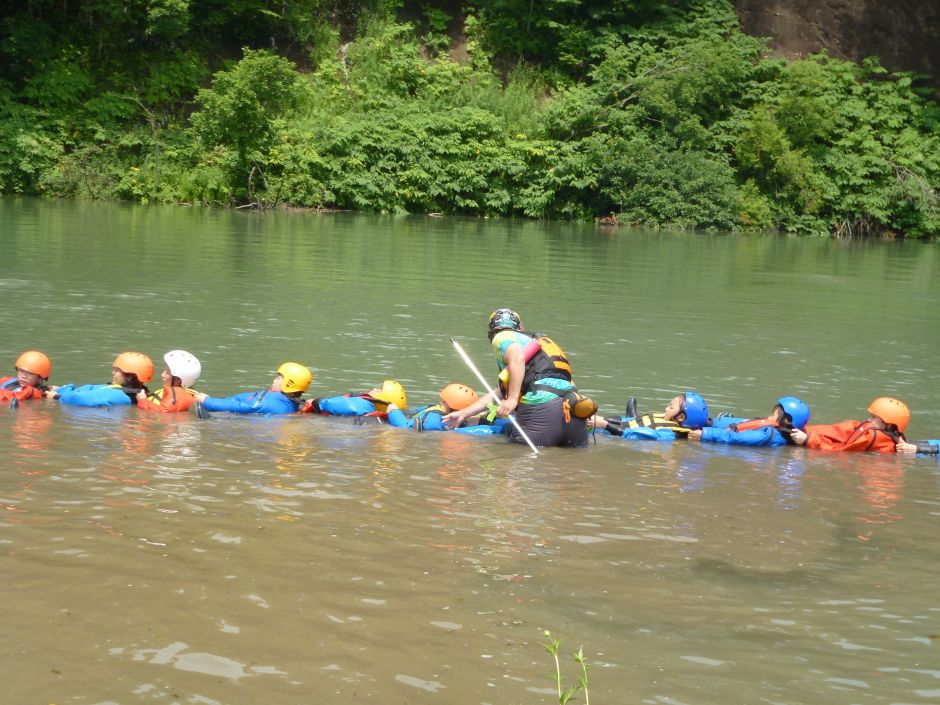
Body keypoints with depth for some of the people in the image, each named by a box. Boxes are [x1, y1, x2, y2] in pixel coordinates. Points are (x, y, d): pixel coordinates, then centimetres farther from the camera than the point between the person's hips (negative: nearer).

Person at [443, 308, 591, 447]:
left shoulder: (503, 337, 14)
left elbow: (517, 356, -12)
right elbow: (497, 395, 37)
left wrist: (512, 399, -17)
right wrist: (464, 414, 41)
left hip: (542, 410, -7)